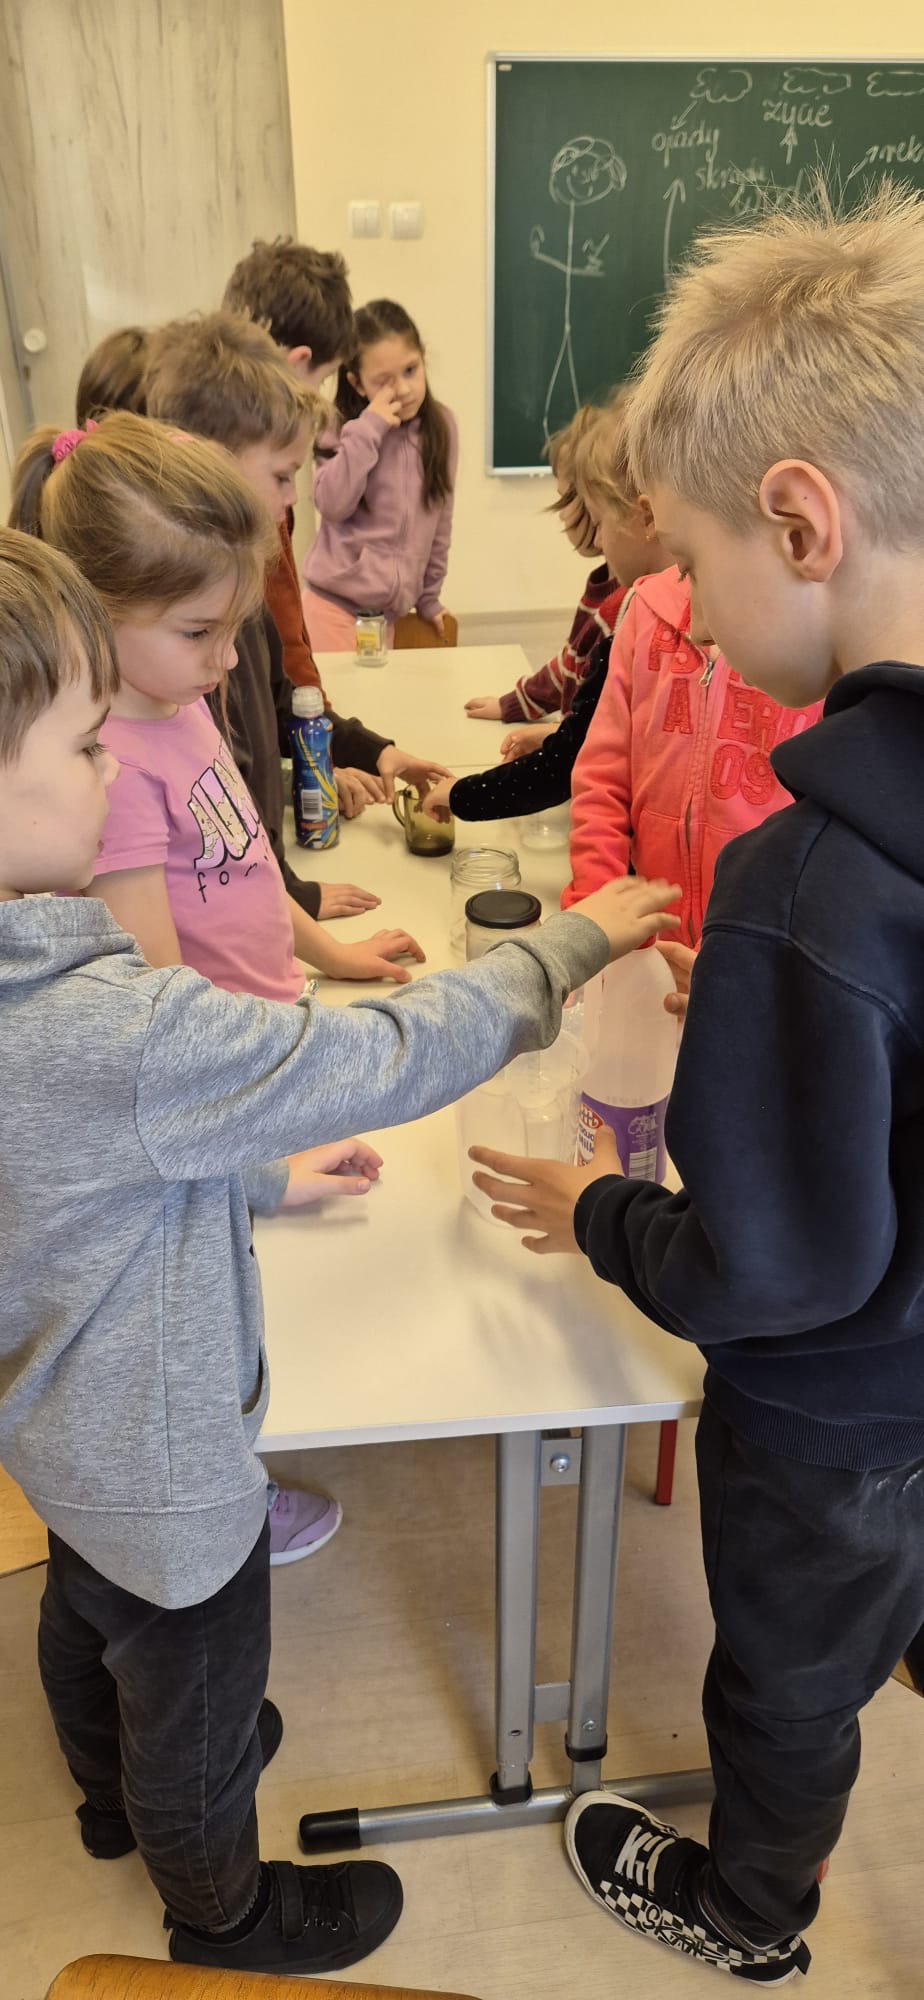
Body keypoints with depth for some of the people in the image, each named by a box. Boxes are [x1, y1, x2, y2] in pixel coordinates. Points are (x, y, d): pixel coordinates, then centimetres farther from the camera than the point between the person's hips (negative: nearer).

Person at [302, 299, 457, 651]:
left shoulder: (441, 426, 3)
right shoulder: (343, 429, -3)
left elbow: (439, 521, 9)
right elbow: (332, 506, -15)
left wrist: (428, 596, 14)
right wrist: (367, 429, -18)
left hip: (389, 609, 3)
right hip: (334, 602, -3)